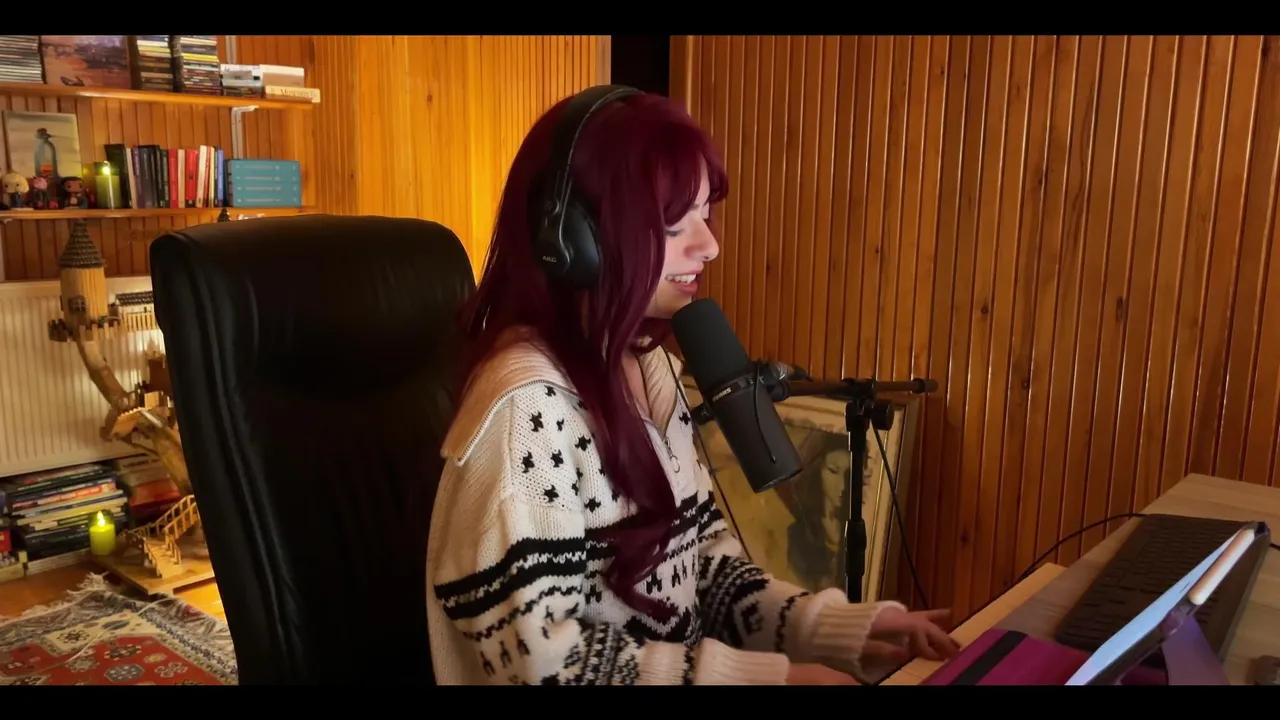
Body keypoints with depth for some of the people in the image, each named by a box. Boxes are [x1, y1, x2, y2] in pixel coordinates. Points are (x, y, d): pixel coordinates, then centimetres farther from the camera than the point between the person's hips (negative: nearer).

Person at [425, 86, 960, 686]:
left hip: (678, 658, 6)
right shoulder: (527, 403, -22)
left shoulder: (651, 365, 1)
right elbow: (541, 659, -21)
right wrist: (771, 675, -19)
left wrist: (838, 627, -6)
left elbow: (696, 551, 5)